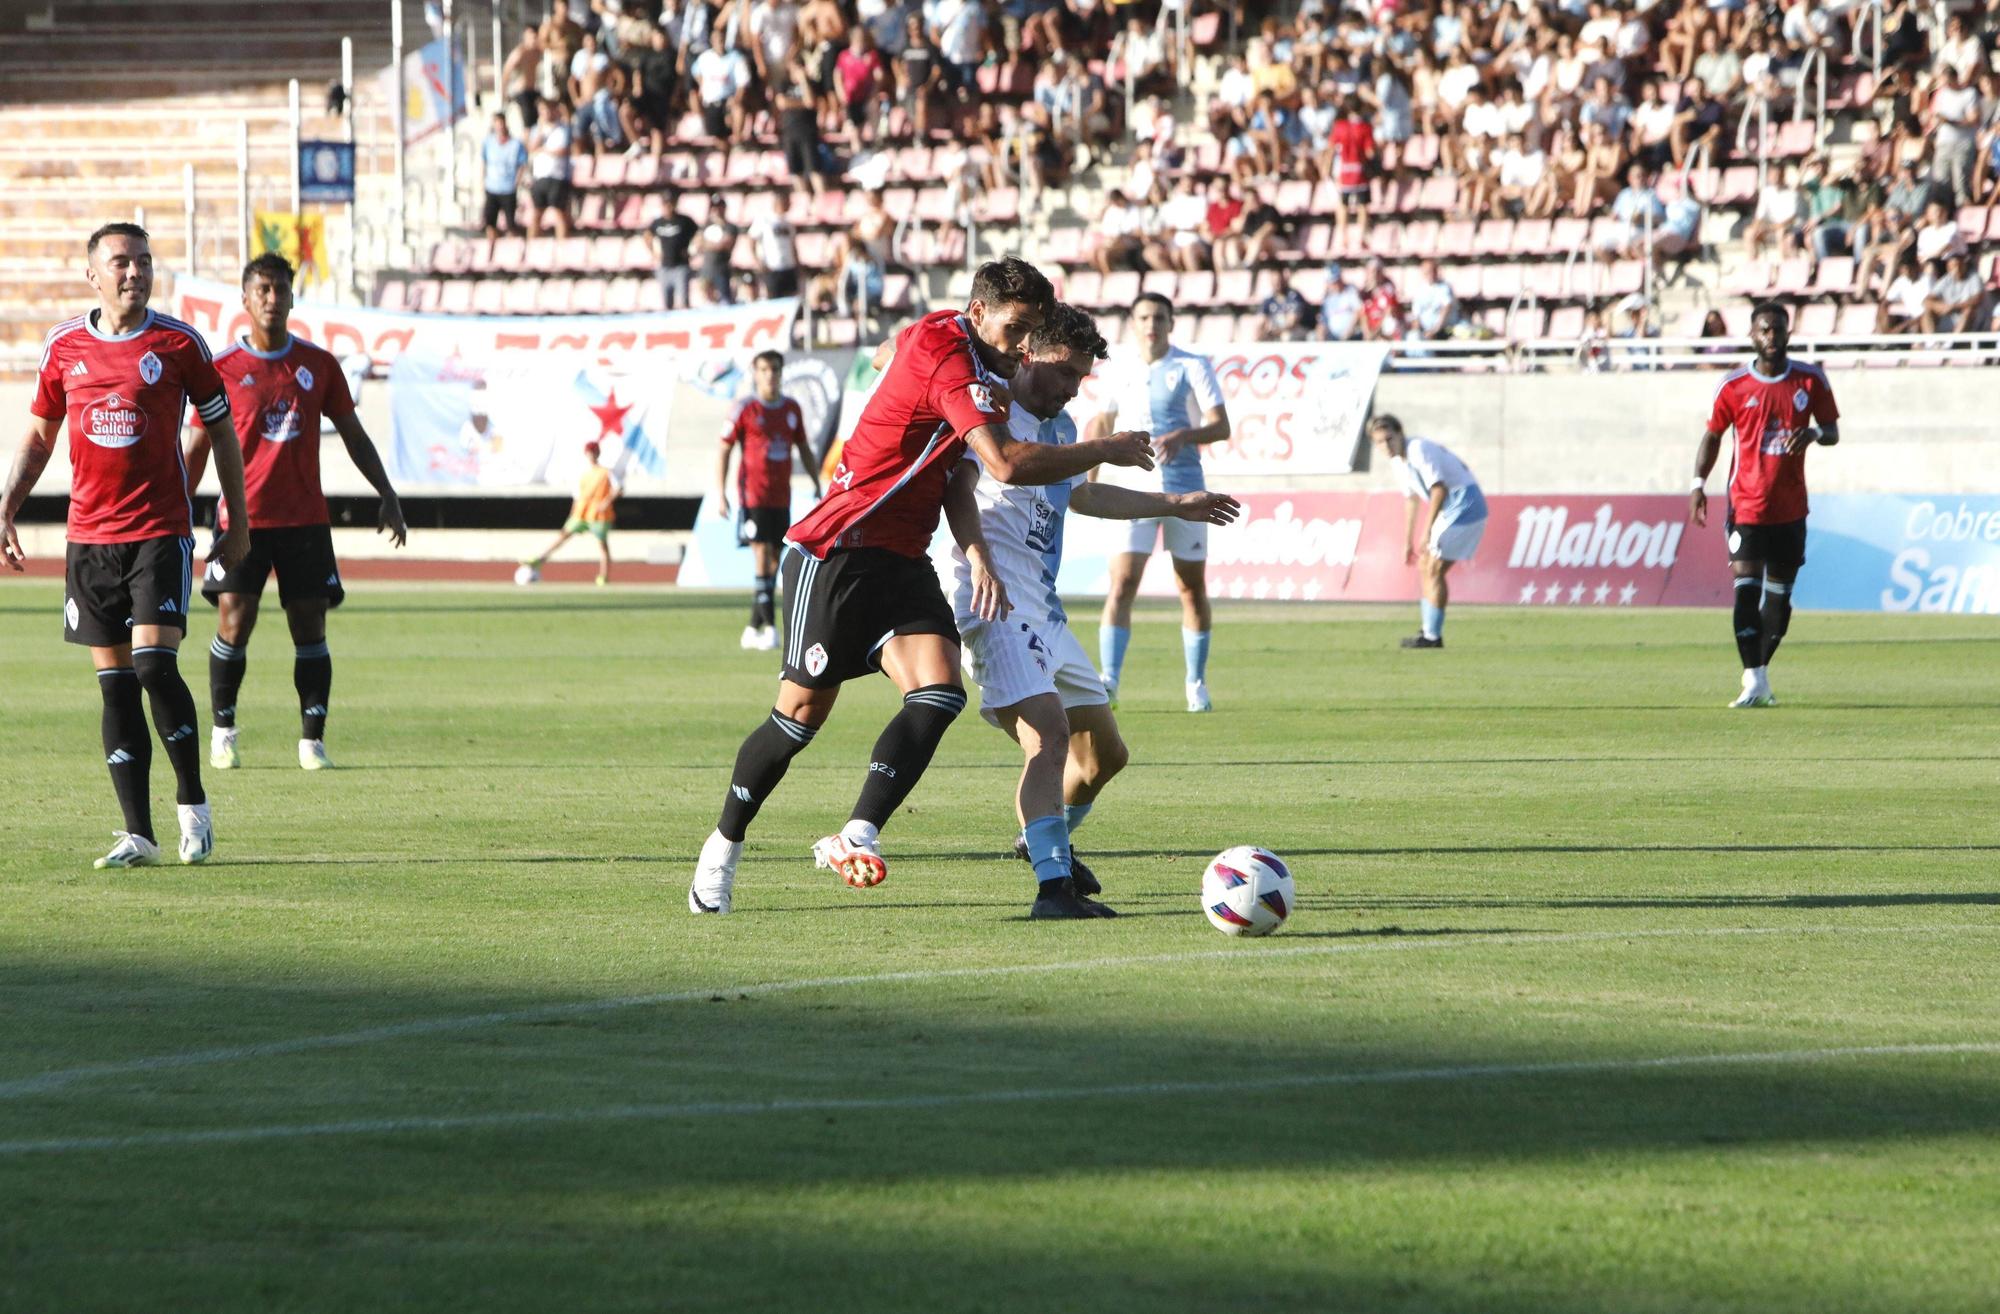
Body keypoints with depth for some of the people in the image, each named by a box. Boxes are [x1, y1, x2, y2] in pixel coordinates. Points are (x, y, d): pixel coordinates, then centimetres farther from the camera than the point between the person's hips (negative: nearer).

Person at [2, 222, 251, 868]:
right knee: (115, 685, 3)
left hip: (161, 531, -3)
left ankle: (192, 801, 4)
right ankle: (138, 833, 5)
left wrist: (238, 522, 6)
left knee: (154, 664, -15)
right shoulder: (63, 346, 6)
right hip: (88, 537, 3)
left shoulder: (178, 343, -2)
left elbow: (220, 430, 7)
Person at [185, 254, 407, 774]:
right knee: (234, 622, -8)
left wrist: (388, 496, 7)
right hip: (242, 519, -2)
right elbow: (196, 447, 4)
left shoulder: (318, 364, 7)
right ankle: (223, 732, 8)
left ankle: (313, 739, 4)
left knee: (310, 627, 0)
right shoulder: (222, 369, 0)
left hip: (306, 518, 2)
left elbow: (353, 435, 14)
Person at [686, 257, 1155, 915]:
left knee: (939, 693, -14)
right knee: (803, 712, -2)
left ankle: (856, 836, -18)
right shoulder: (946, 361, -20)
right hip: (832, 556, -9)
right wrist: (1103, 451, -16)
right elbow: (1007, 464, -29)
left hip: (900, 562, 9)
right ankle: (724, 845, 17)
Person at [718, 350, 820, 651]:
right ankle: (769, 626, -16)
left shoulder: (792, 409, 10)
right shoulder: (745, 409, -4)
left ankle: (754, 628, 15)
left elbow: (804, 449, 19)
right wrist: (720, 492, -9)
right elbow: (724, 450, -2)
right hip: (753, 497, -5)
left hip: (781, 498, 5)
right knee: (762, 557, -13)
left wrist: (816, 483, 12)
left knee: (773, 563, 6)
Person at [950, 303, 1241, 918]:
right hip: (998, 609, -10)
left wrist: (1177, 504, 46)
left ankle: (1042, 838, 43)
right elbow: (959, 486, -29)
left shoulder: (1059, 426, 20)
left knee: (1105, 752, 17)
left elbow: (1081, 494, 39)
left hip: (1045, 613, 10)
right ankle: (1052, 888, -33)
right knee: (1050, 733, -27)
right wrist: (978, 556, -45)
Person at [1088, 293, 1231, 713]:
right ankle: (1109, 681, -20)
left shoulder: (1193, 367, -1)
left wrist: (1185, 435, -26)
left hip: (1184, 488, -1)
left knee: (1192, 588, 5)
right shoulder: (1118, 374, 8)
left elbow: (1221, 426, -7)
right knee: (1122, 584, -14)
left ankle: (1197, 684, 17)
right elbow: (1103, 422, 24)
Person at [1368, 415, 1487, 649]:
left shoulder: (1419, 450, -19)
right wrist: (1408, 541, 24)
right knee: (1425, 566, 14)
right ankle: (1429, 628, 20)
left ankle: (1432, 636, -5)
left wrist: (1427, 531, -30)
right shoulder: (1398, 460, 11)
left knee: (1434, 570, -9)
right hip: (1450, 511, 10)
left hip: (1465, 505, -10)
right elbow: (1411, 499, 22)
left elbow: (1439, 489, -27)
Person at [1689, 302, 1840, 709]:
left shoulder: (1810, 380, 2)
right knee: (1747, 585, -15)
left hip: (1791, 506, 3)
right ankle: (1753, 682, -19)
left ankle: (1761, 671, 25)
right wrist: (1699, 484, -4)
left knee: (1780, 592, 10)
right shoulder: (1733, 385, -2)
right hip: (1747, 504, -3)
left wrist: (1815, 433, -17)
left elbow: (1832, 431, 7)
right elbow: (1712, 435, 7)